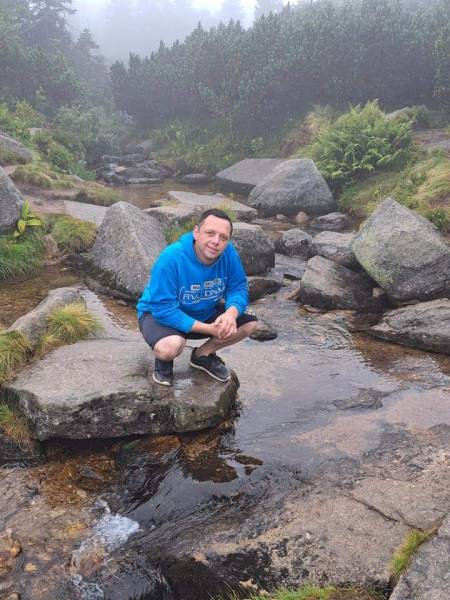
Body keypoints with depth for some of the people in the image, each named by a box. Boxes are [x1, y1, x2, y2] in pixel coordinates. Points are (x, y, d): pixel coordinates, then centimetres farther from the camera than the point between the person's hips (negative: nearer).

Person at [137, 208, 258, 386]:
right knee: (171, 346, -37)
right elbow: (163, 309, -32)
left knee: (249, 322, -9)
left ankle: (203, 354, 13)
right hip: (160, 314, -5)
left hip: (204, 312, 6)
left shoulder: (228, 253, -19)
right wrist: (209, 329, -34)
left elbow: (238, 288, -10)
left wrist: (231, 313, -35)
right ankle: (163, 360, 3)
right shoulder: (171, 258, -33)